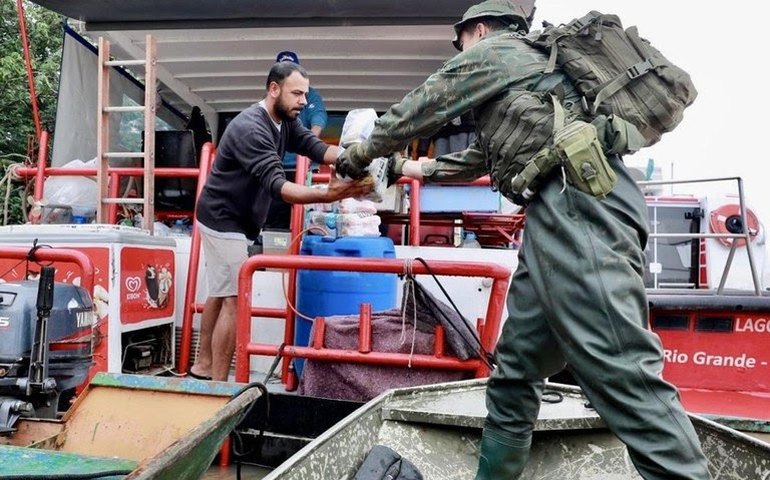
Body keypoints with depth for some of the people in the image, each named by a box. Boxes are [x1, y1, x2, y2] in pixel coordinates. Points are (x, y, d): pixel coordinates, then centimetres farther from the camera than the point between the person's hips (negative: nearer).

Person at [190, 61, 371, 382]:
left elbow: (317, 148, -6)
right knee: (234, 301, -9)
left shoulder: (285, 122, 3)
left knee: (219, 295, 17)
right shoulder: (250, 128, -26)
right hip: (224, 222, -10)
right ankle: (219, 385, -2)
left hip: (233, 221, 10)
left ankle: (203, 365, 30)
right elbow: (277, 186, -35)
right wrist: (329, 195, -47)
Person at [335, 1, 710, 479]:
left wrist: (362, 153, 30)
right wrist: (411, 168, 52)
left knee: (619, 370, -16)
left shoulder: (495, 49, 11)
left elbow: (420, 110, 15)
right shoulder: (527, 65, 37)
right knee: (514, 371, 10)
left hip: (576, 207, -10)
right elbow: (479, 158, 44)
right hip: (563, 213, 10)